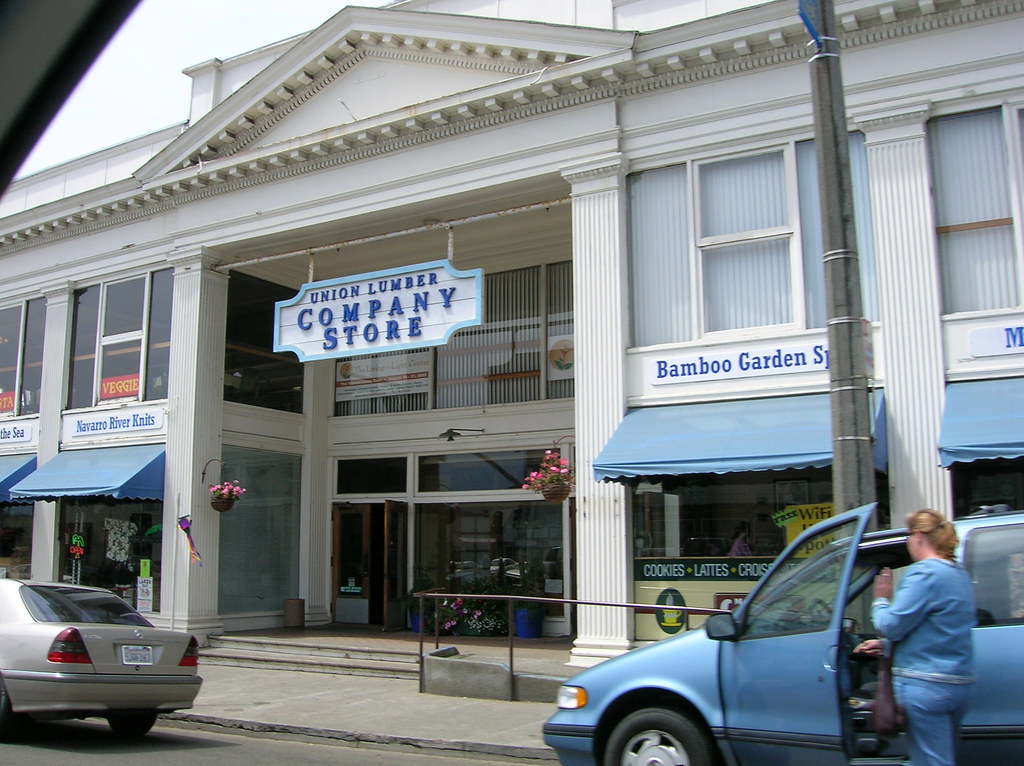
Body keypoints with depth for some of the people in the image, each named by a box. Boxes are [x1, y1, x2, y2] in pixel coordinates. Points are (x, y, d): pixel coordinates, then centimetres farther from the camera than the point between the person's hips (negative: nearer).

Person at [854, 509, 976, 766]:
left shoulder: (924, 572, -15)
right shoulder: (960, 574, 14)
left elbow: (891, 626, -16)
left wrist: (880, 601, 3)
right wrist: (885, 644, 20)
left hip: (925, 686, -9)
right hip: (959, 683, 9)